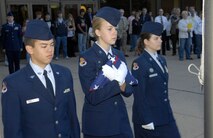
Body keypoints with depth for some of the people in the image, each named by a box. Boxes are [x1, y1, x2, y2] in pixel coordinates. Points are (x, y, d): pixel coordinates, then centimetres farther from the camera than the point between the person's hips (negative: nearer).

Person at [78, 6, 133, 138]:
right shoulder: (87, 58, -13)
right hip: (97, 124, -5)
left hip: (121, 120, 5)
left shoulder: (119, 55, 5)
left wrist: (121, 82, -17)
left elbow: (129, 90, 3)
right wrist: (117, 83, -17)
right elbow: (93, 97, -20)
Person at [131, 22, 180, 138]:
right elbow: (139, 96, -17)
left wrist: (168, 111, 16)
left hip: (166, 116, 7)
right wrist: (146, 121, -17)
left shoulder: (162, 60, 8)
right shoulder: (139, 64, -15)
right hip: (148, 117, -7)